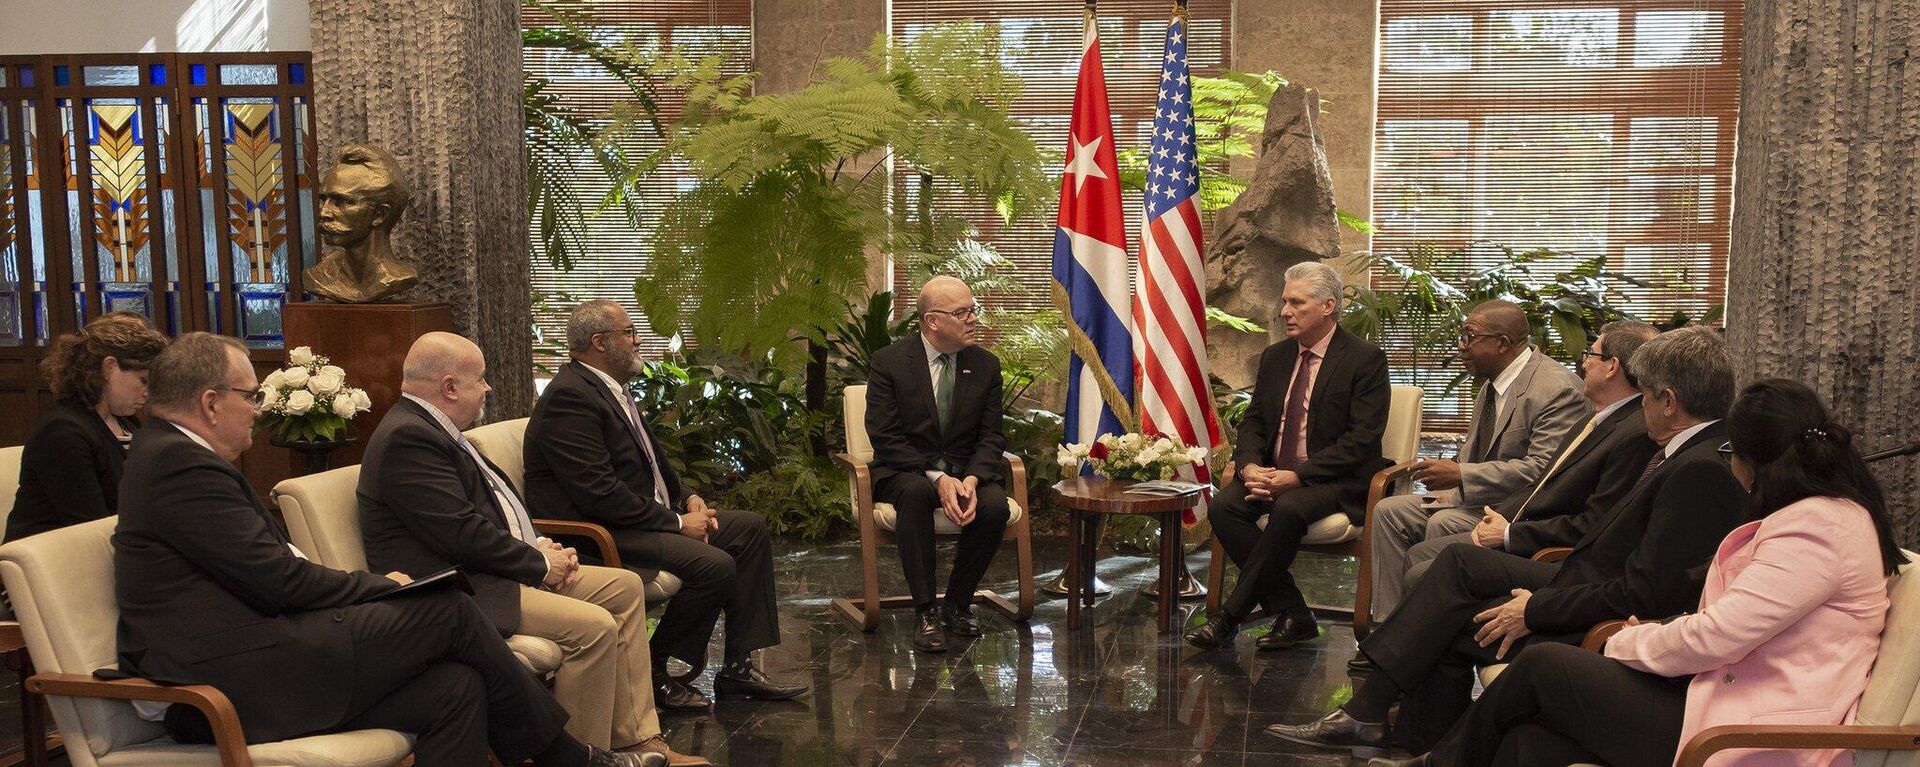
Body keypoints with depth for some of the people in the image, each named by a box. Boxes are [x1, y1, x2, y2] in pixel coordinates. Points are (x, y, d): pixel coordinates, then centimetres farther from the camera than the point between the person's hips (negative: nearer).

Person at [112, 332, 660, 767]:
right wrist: (380, 586, -2)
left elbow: (273, 566, 16)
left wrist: (368, 589, 4)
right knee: (449, 611, -8)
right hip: (237, 684, -10)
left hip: (230, 675, 10)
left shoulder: (170, 454, 19)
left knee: (456, 686, -4)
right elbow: (279, 580, -18)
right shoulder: (180, 464, -14)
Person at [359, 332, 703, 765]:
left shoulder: (431, 428, 15)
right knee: (594, 626, -25)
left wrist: (540, 548, 4)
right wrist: (540, 563, -10)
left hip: (486, 572, 12)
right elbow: (464, 534, -24)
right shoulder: (407, 437, -19)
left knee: (626, 586, 9)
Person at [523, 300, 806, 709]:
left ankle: (739, 667, 4)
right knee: (715, 565, -27)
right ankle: (652, 673, -6)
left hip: (650, 516, 11)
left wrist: (687, 497, 5)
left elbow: (650, 461, 23)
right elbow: (600, 494, -24)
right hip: (597, 534, -11)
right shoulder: (570, 397, -18)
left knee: (751, 528, 5)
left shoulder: (612, 389, 14)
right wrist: (677, 522, -18)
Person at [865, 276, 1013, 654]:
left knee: (995, 505, -29)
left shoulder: (986, 364, 3)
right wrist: (937, 478, -25)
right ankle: (926, 611, -27)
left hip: (968, 471, 3)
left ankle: (958, 603, -7)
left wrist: (971, 480, -20)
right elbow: (886, 439, -13)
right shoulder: (889, 362, -7)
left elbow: (990, 438, 1)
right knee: (915, 492, -37)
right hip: (906, 472, -3)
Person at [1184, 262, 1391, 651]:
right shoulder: (1275, 356, 14)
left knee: (1288, 509, -36)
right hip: (1272, 474, 6)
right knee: (1224, 506, -22)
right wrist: (1250, 466, -10)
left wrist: (1297, 475, -23)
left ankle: (1229, 617, -24)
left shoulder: (1365, 359, -6)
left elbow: (1362, 439, -14)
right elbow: (1253, 422, 14)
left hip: (1336, 481, -6)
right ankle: (1291, 614, -17)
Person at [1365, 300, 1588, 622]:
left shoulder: (1556, 389, -19)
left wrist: (1460, 475, -26)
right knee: (1388, 511, -1)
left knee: (1444, 523, -31)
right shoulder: (1492, 383, 10)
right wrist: (1453, 487, 0)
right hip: (1482, 497, 10)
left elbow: (1540, 469, -26)